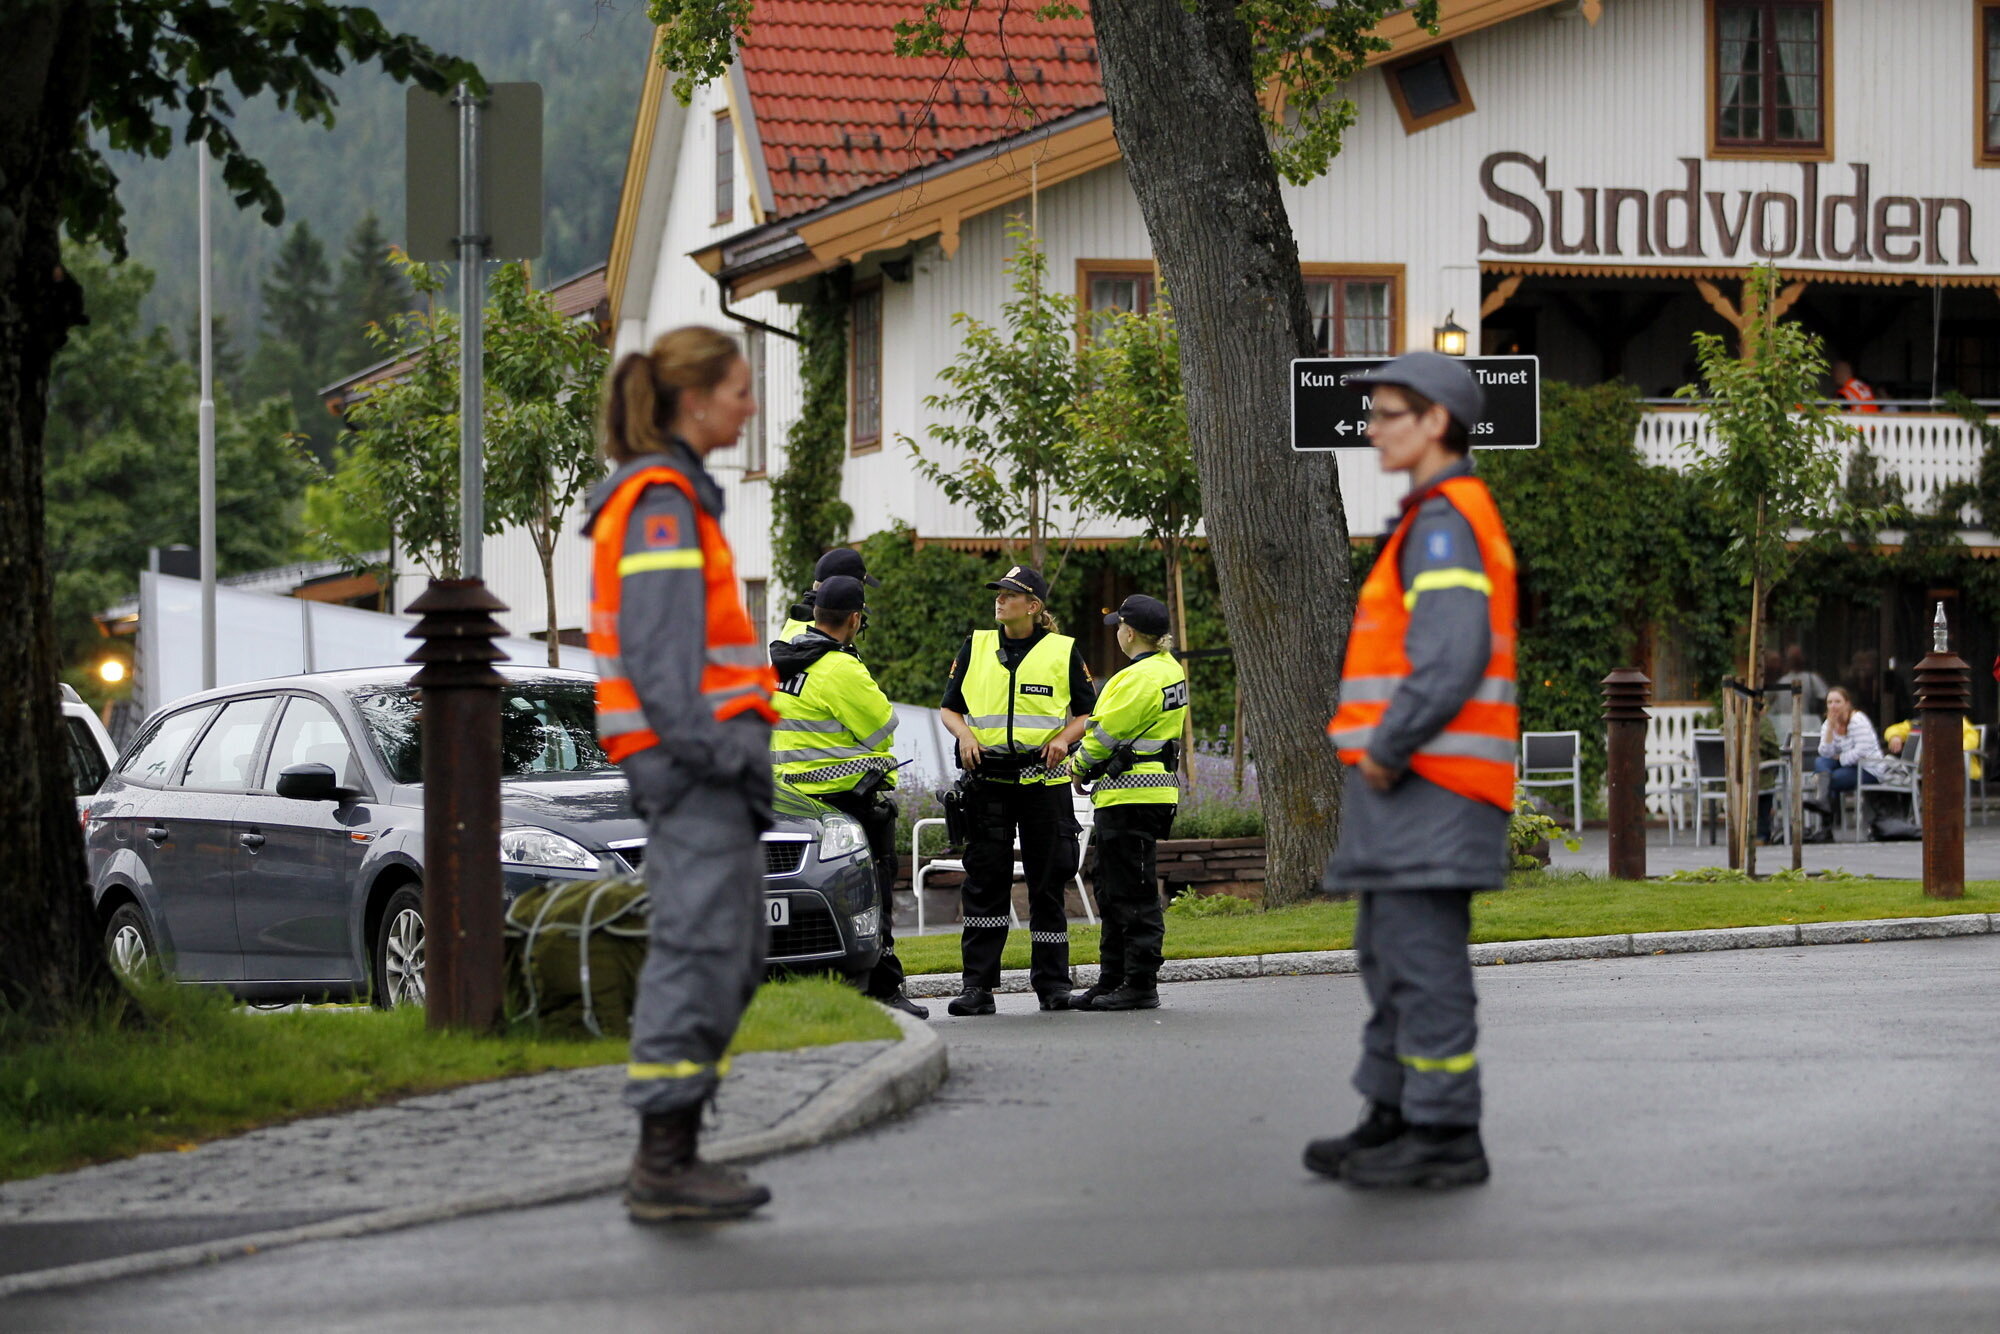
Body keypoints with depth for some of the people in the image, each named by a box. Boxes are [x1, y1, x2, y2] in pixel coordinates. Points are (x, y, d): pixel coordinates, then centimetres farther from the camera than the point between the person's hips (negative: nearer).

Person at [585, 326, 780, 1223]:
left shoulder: (674, 495, 20)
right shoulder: (660, 501, -12)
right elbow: (656, 651, -19)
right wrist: (724, 752, -22)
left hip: (702, 754, 11)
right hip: (687, 753, -11)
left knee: (733, 955, 12)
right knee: (697, 946, -11)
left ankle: (675, 1153, 14)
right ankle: (661, 1168, -10)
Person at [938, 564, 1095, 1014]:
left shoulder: (1064, 650, 4)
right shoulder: (976, 647, 9)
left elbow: (1087, 711, 7)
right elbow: (949, 708, 13)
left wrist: (1063, 739, -12)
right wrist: (964, 734, -7)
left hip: (1044, 779, -1)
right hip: (987, 779, 1)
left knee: (1047, 882, 4)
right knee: (985, 880, -3)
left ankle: (1052, 981, 12)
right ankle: (977, 985, -3)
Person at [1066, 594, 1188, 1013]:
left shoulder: (1141, 678, -18)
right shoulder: (1169, 669, 14)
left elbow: (1106, 733, -14)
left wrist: (1078, 767, 4)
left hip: (1131, 797, -11)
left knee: (1133, 892, -6)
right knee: (1114, 892, 16)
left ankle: (1141, 985, -4)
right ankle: (1112, 980, 21)